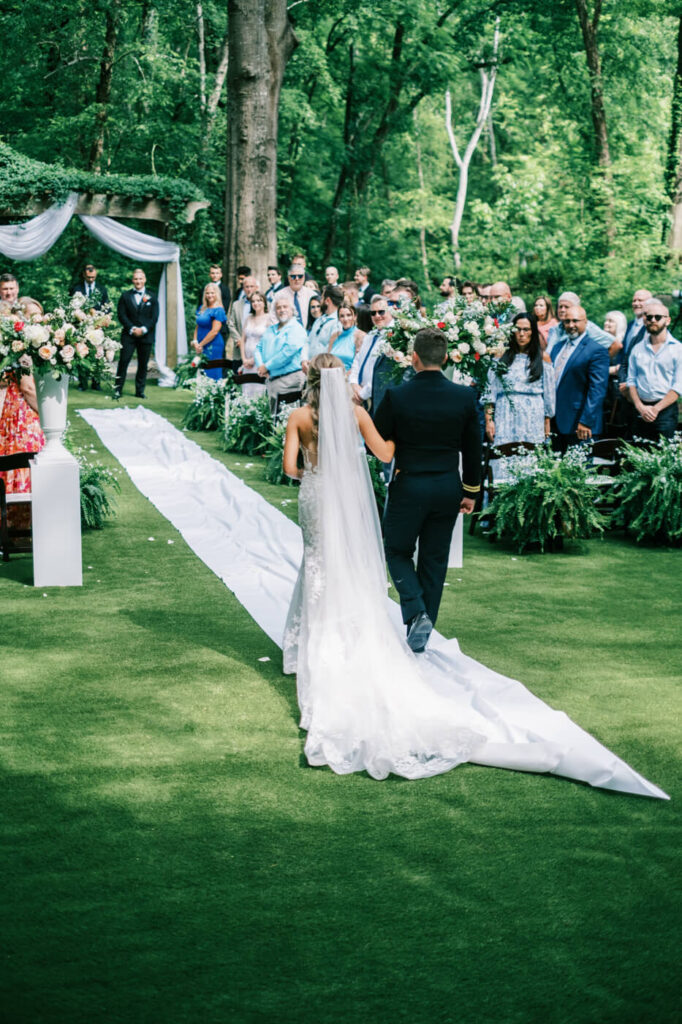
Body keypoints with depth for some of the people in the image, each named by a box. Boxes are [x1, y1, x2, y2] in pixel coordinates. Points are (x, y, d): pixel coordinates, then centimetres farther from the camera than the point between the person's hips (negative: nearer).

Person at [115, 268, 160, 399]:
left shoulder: (152, 297, 8)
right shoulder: (125, 296, 8)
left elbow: (154, 317, 1)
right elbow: (122, 315, 1)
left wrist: (143, 329, -12)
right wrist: (132, 329, -12)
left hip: (146, 335, 1)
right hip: (129, 335, -1)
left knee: (143, 364, 3)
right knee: (123, 361, -6)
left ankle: (140, 391, 10)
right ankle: (118, 390, -2)